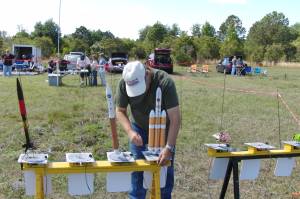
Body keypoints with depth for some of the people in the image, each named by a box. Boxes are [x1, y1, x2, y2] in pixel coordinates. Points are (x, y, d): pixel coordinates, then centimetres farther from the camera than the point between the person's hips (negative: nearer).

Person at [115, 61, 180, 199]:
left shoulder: (165, 82, -33)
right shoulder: (123, 84, -24)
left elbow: (175, 118, -32)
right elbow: (120, 111, -11)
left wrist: (169, 148, -37)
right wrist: (130, 132, -28)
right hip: (139, 128, 2)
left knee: (165, 167, 1)